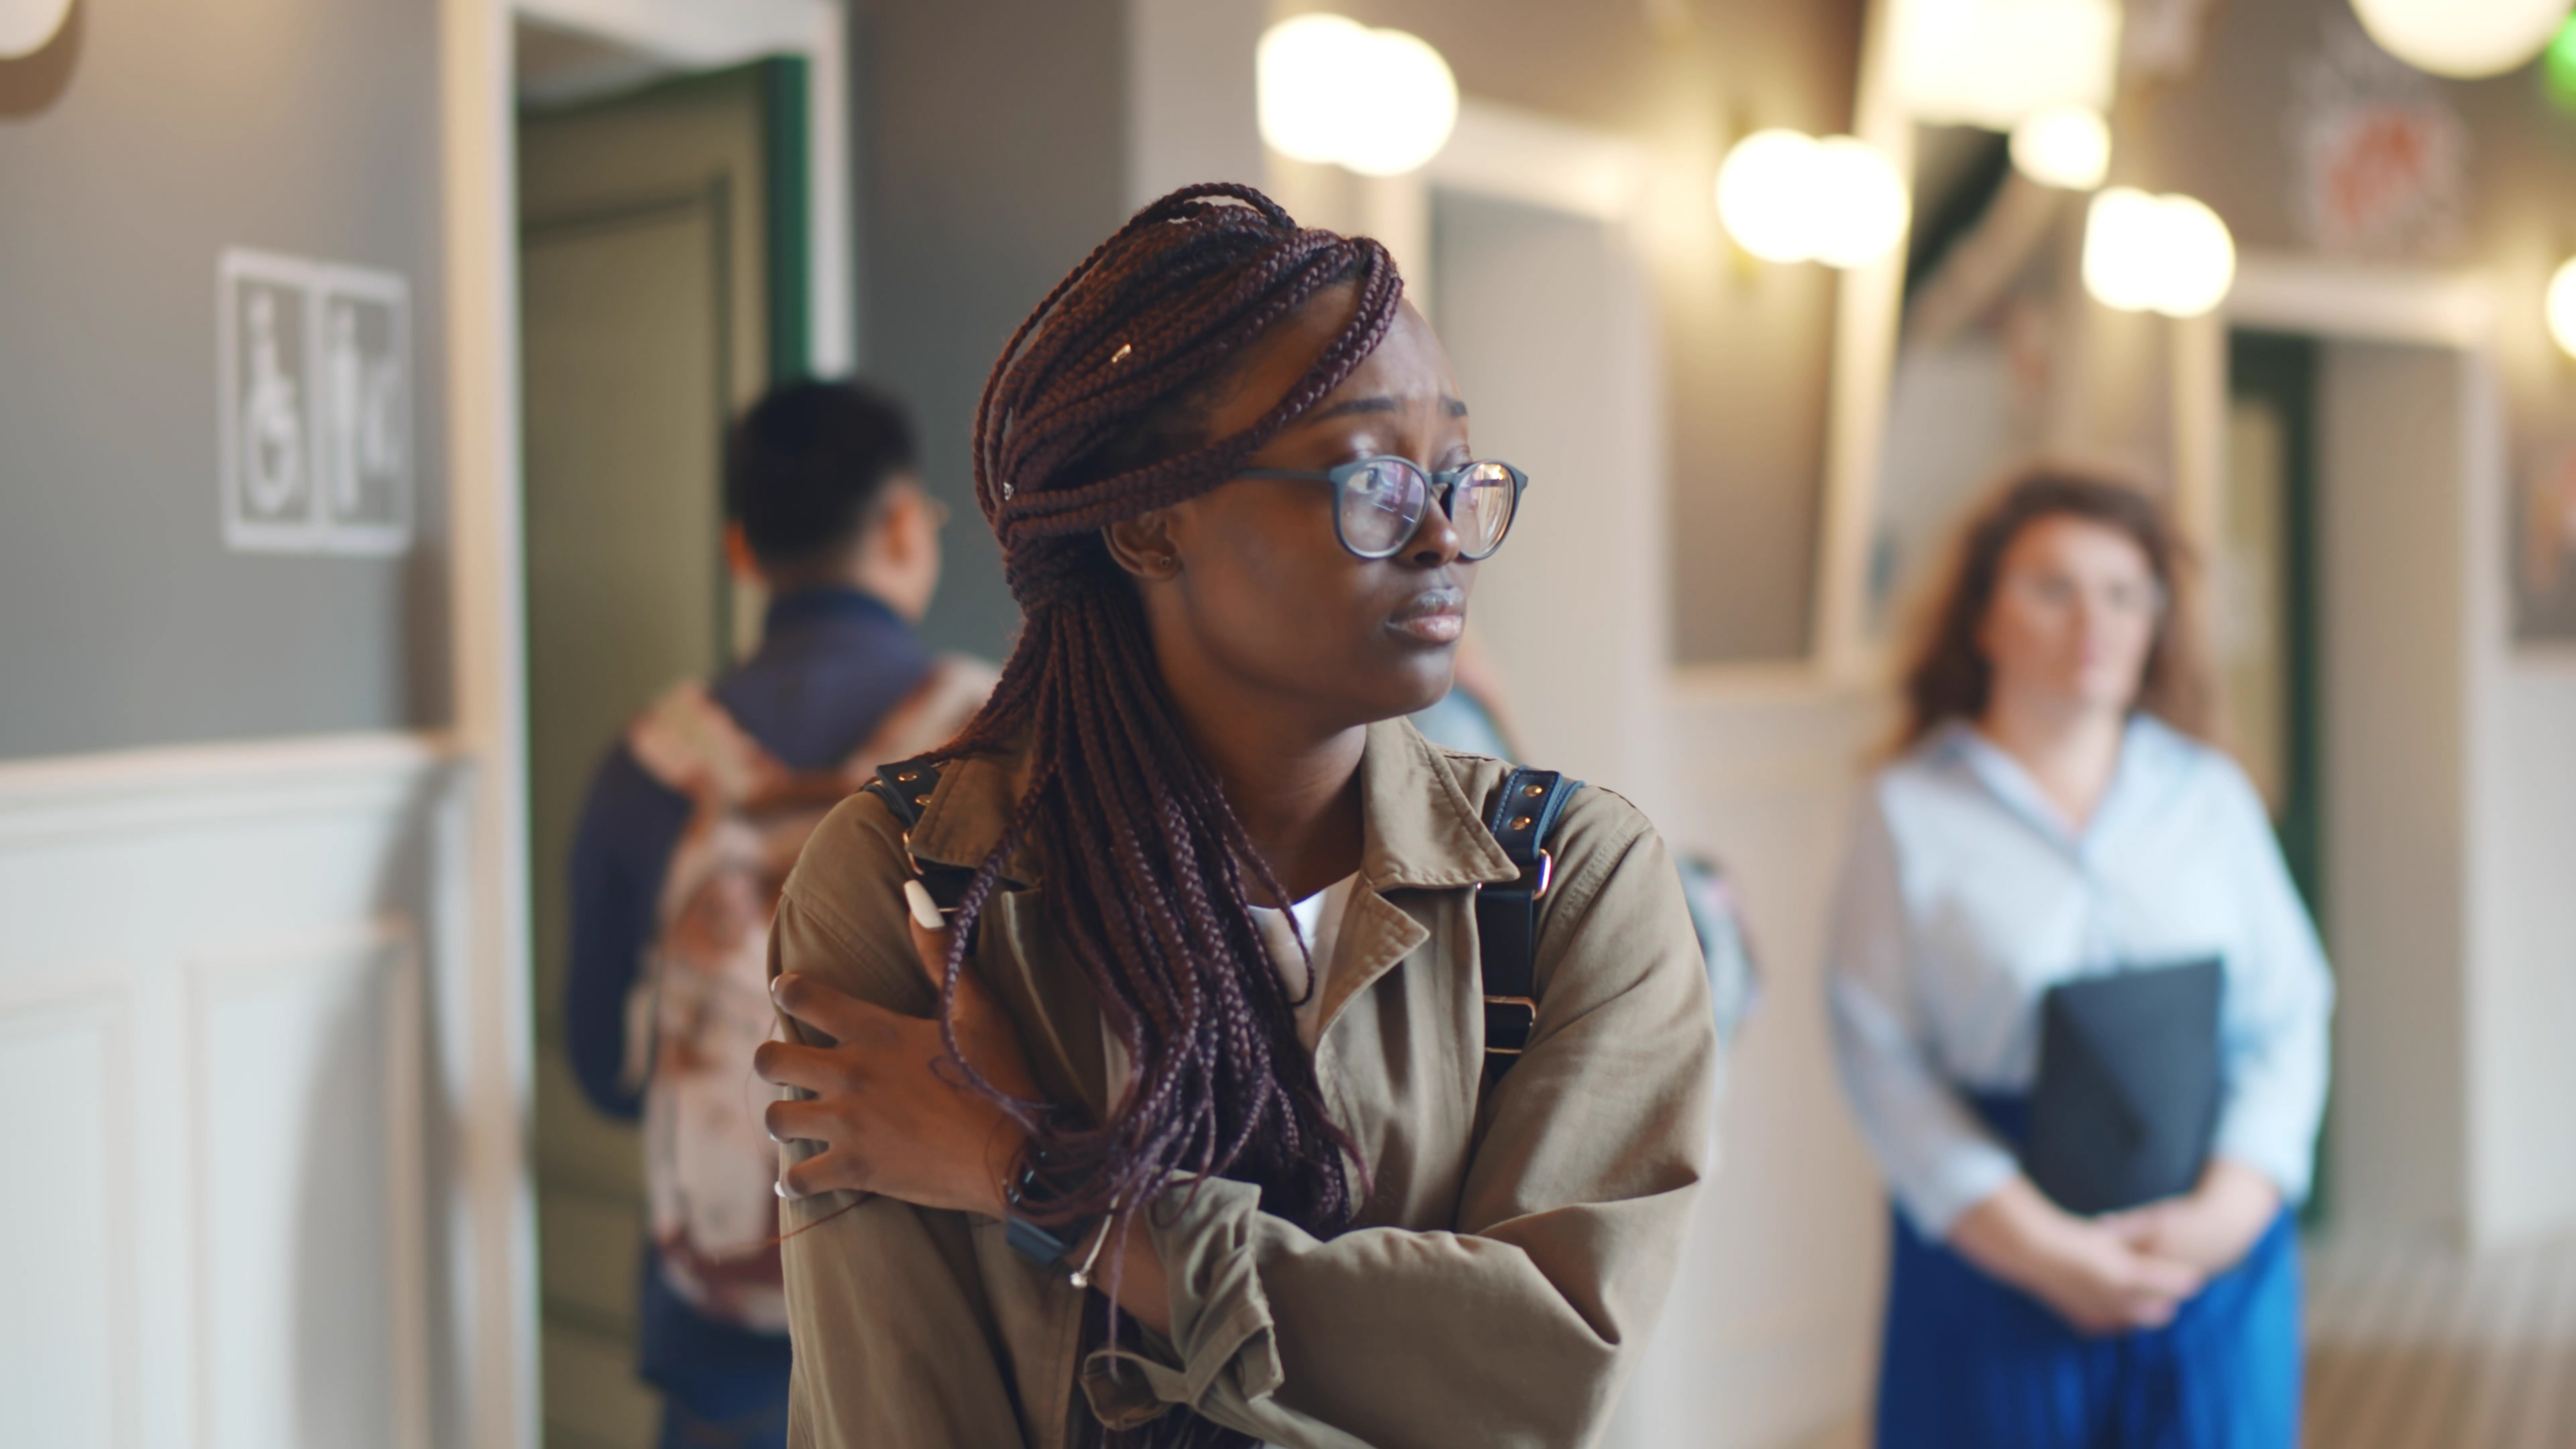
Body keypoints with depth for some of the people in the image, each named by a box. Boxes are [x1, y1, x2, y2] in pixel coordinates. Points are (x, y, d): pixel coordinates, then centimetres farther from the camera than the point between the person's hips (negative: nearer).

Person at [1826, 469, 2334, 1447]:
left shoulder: (2212, 796, 7)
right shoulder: (1909, 812, -2)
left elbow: (2287, 1021, 3)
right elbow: (1882, 1061, -8)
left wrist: (2227, 1208, -11)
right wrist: (2041, 1247, -14)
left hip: (2217, 1247, 3)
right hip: (1996, 1251, -2)